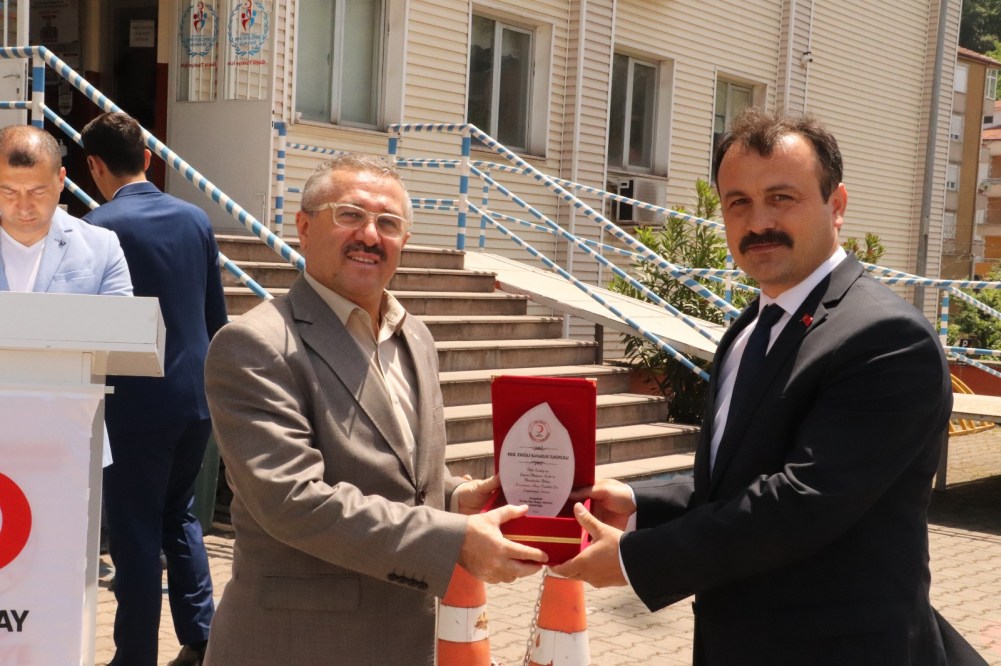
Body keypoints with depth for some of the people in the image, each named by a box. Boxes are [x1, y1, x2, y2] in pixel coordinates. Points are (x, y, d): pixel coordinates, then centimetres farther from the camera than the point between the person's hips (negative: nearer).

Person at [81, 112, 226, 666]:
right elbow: (217, 316, 9)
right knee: (178, 516, 21)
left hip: (135, 404, -6)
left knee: (135, 534, 5)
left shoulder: (97, 228, -13)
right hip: (197, 397, 6)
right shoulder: (196, 219, 4)